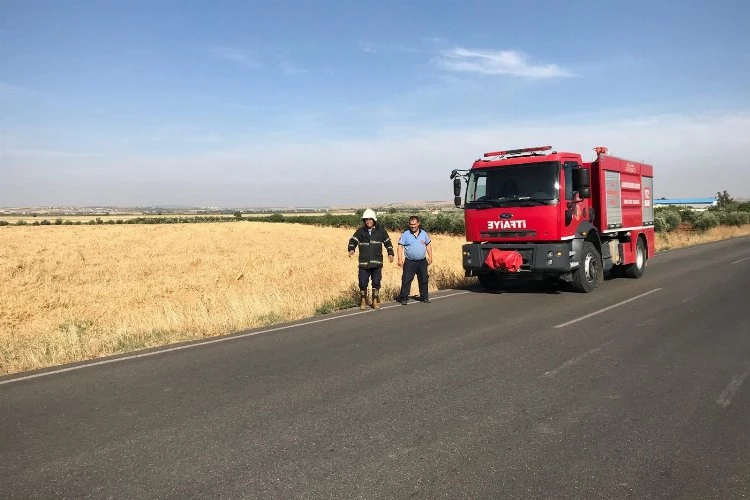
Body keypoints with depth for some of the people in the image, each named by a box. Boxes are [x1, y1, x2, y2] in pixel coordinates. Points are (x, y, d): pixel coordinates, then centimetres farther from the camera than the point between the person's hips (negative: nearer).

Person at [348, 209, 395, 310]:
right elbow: (353, 240, -2)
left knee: (376, 282, 4)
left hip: (377, 262, 0)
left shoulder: (380, 230, 6)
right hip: (364, 262, 0)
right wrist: (351, 249, -21)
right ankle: (363, 302, 15)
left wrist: (390, 253, 2)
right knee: (363, 283, 0)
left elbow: (388, 242, 12)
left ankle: (375, 301, 18)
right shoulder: (360, 231, 5)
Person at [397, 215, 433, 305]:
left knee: (423, 280, 11)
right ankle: (404, 298, -1)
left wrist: (430, 257, 10)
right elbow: (400, 246, -6)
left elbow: (428, 245, 16)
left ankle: (424, 297, 23)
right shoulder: (405, 234, -5)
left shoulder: (424, 233, 6)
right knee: (406, 280, -7)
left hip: (422, 261, 4)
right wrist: (400, 259, -14)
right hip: (410, 262, -3)